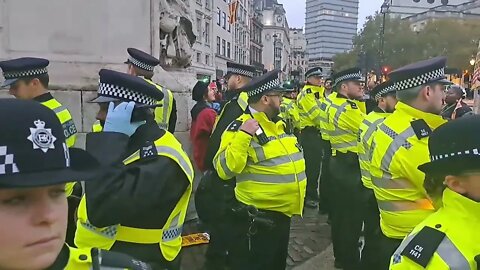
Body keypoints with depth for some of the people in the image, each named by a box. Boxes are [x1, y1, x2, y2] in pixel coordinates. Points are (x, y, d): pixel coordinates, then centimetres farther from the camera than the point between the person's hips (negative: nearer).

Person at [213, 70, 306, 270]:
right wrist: (242, 136, -32)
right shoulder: (241, 127, -17)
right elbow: (225, 169, -25)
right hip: (257, 219, -8)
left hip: (282, 214, 8)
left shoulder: (279, 123, 8)